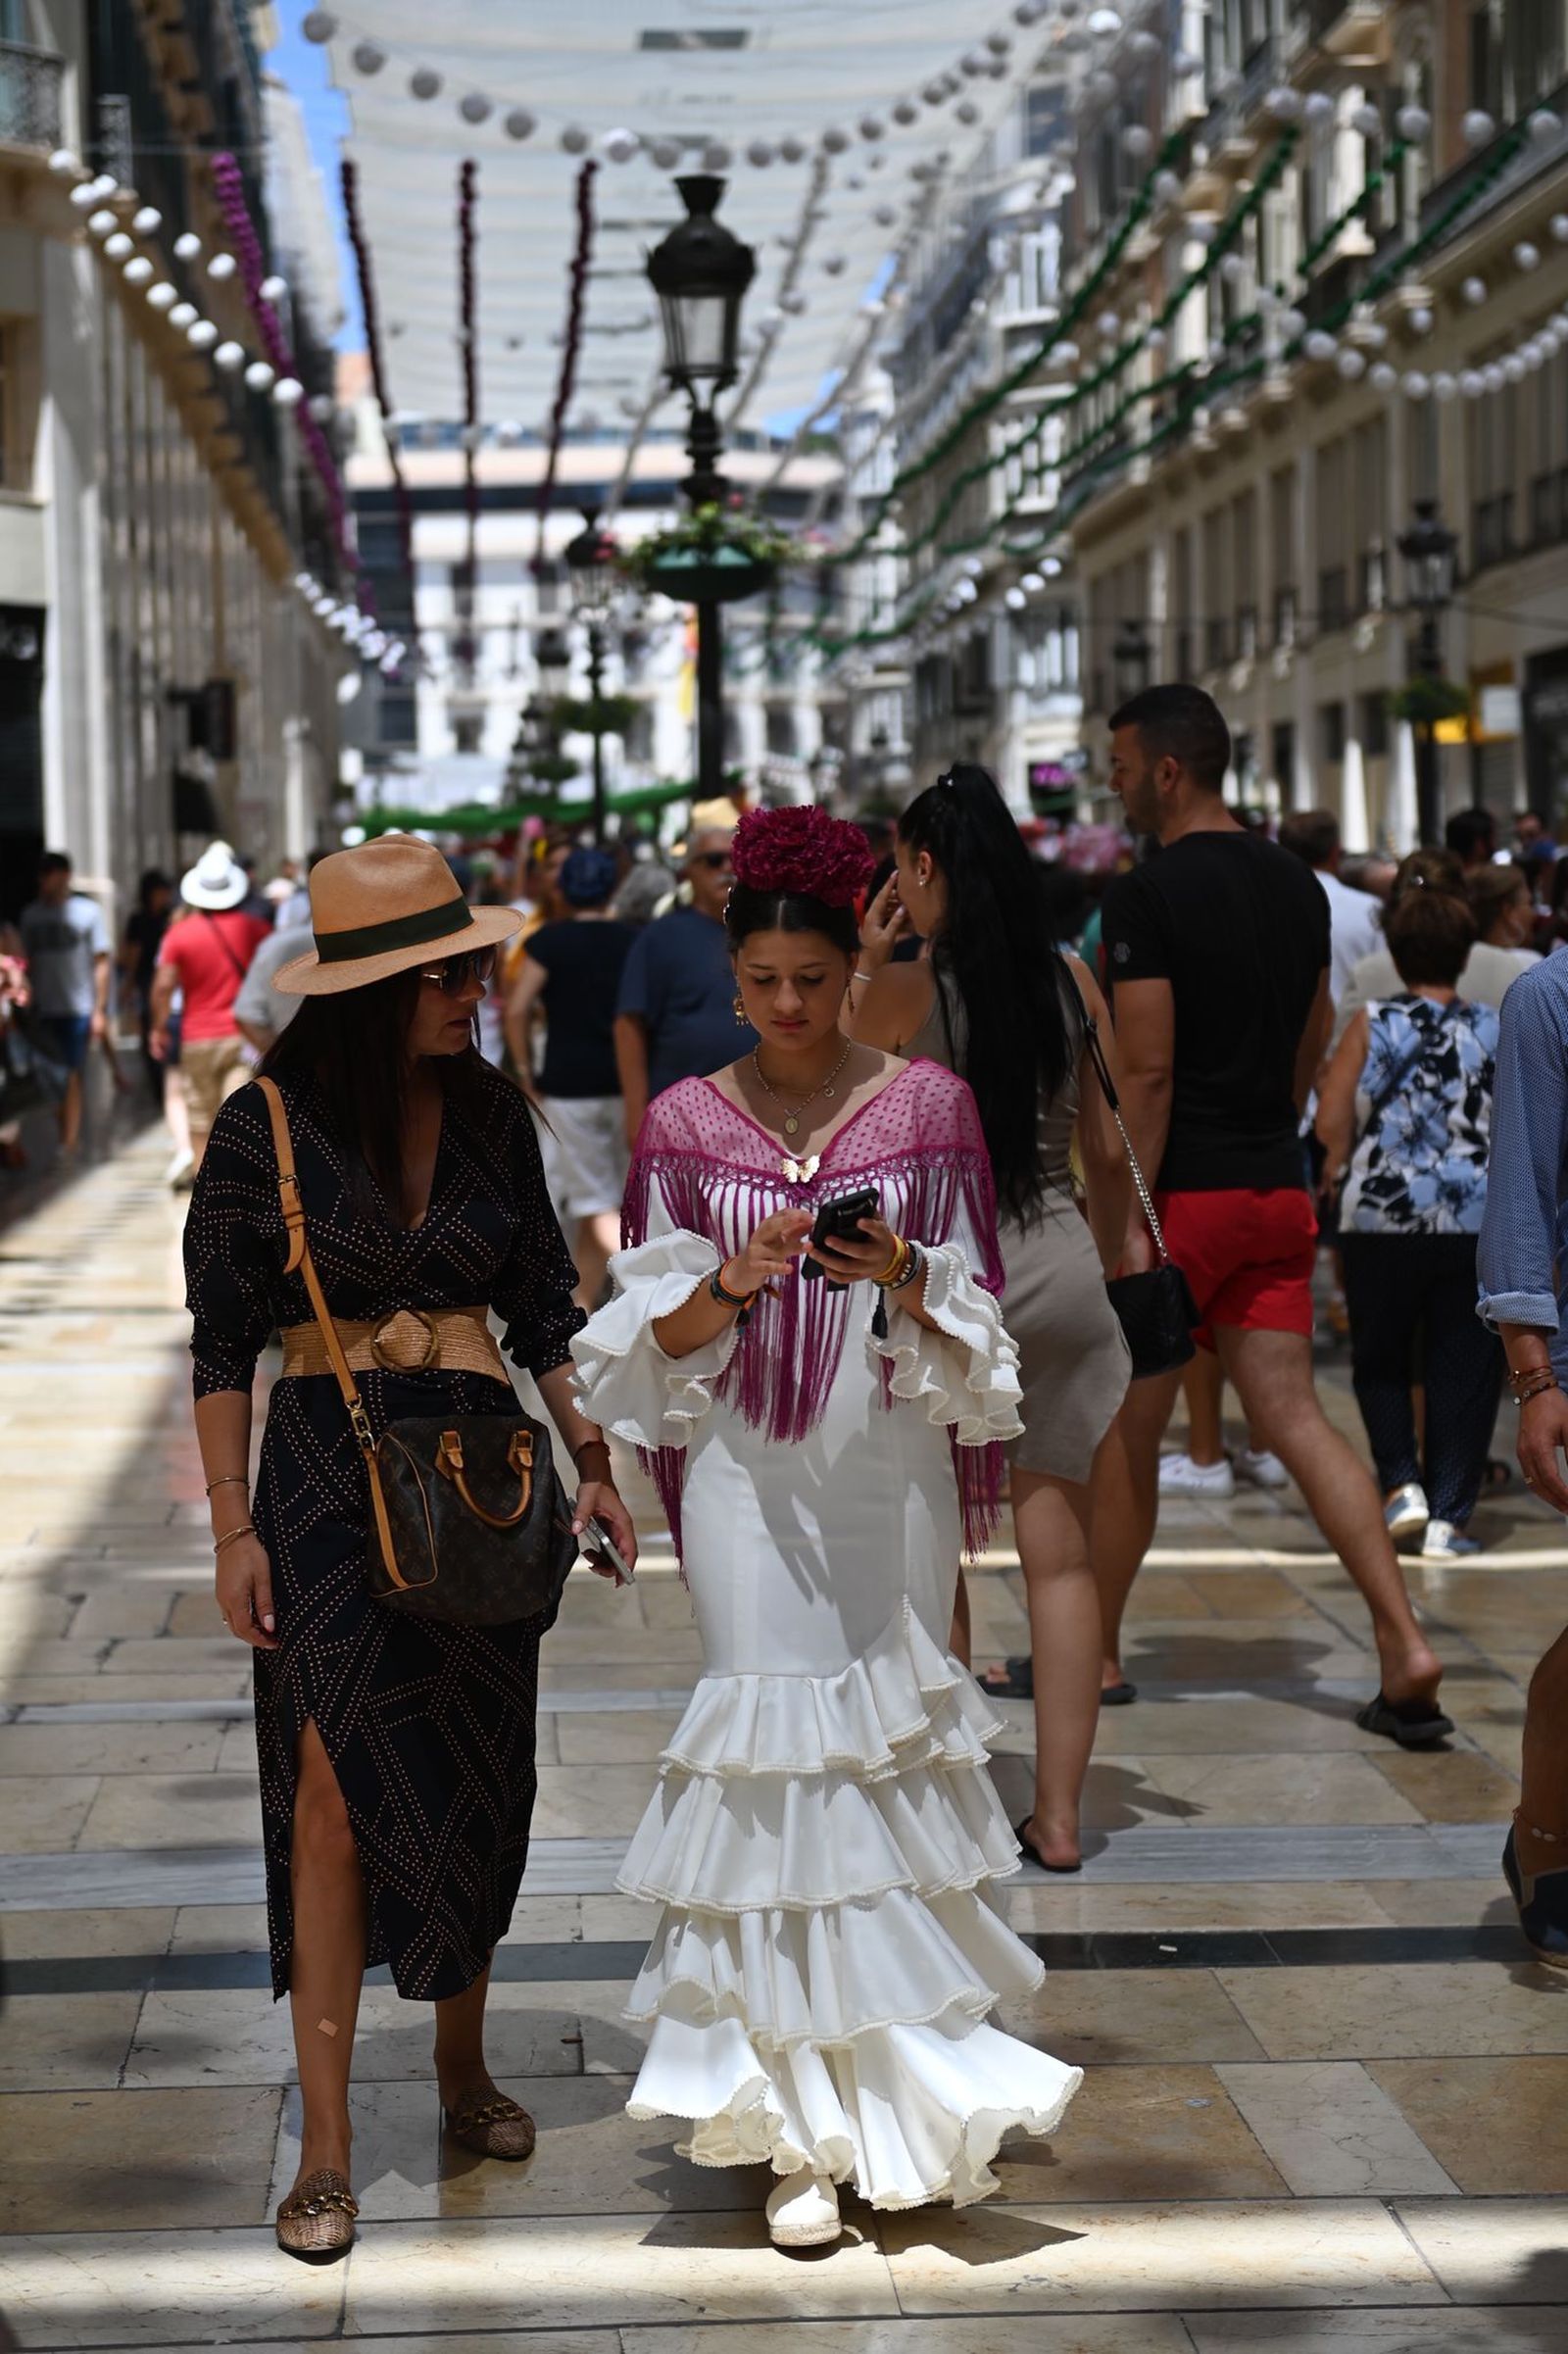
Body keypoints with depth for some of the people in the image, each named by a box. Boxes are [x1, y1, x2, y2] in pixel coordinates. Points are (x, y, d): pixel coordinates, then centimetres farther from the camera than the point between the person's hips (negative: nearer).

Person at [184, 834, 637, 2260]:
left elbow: (545, 1310, 12)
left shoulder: (491, 1113, 4)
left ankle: (464, 2066, 30)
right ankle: (327, 2147, 0)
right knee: (335, 1794, -6)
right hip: (328, 1474, -4)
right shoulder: (268, 1127, -7)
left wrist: (595, 1461, 4)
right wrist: (234, 1529, -8)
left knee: (481, 1785, 10)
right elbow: (222, 1345, -4)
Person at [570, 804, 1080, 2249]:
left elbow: (971, 1333, 2)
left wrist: (902, 1279, -18)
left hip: (888, 1478, 0)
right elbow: (653, 1342, 2)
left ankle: (898, 2067, 21)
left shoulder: (928, 1108, 2)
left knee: (890, 1747, 3)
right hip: (750, 1482, 0)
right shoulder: (688, 1125, 4)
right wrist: (733, 1282, -17)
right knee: (776, 1762, -4)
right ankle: (807, 2129, 1)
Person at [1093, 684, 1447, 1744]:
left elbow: (1147, 1071, -18)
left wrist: (1131, 1219, -17)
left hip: (1183, 1191, -7)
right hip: (1278, 1190, 7)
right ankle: (1406, 1645, -7)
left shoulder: (1148, 897, -13)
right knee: (1293, 1412, 5)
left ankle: (1094, 1654, 20)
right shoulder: (1298, 884, 11)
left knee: (1126, 1433, 7)